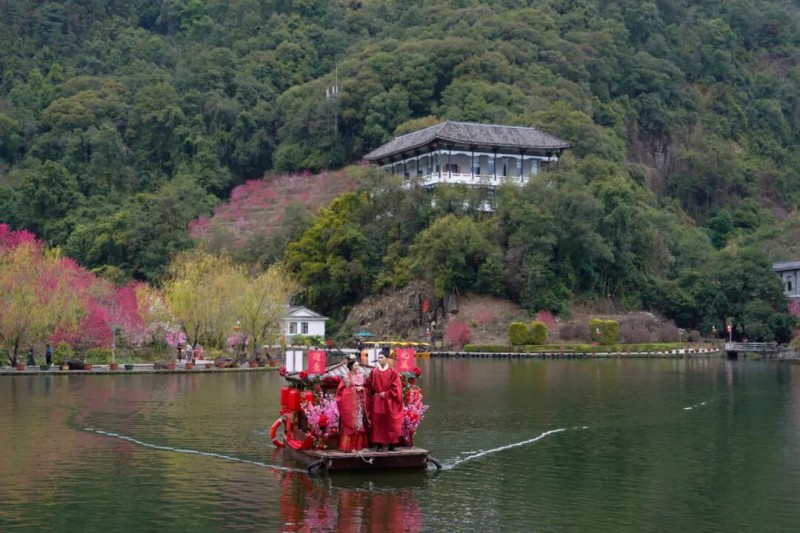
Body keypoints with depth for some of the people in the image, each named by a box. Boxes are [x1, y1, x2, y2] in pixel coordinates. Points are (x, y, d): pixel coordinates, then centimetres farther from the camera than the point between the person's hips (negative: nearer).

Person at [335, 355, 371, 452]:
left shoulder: (361, 376, 11)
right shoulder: (346, 377, -4)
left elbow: (365, 388, 18)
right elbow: (341, 390, -5)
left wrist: (362, 388, -4)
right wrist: (354, 389, -12)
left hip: (360, 403, 5)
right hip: (350, 403, -5)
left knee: (360, 423, 4)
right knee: (350, 424, -7)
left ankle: (358, 445, 9)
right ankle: (349, 446, -6)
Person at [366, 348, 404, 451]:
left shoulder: (393, 372, -4)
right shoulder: (374, 372, 4)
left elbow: (396, 388, -6)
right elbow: (369, 386, 12)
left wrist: (386, 394, -10)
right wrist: (374, 394, 1)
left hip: (389, 402, -2)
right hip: (377, 402, 2)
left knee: (390, 423, 0)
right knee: (377, 422, 0)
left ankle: (391, 445, 5)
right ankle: (379, 444, 4)